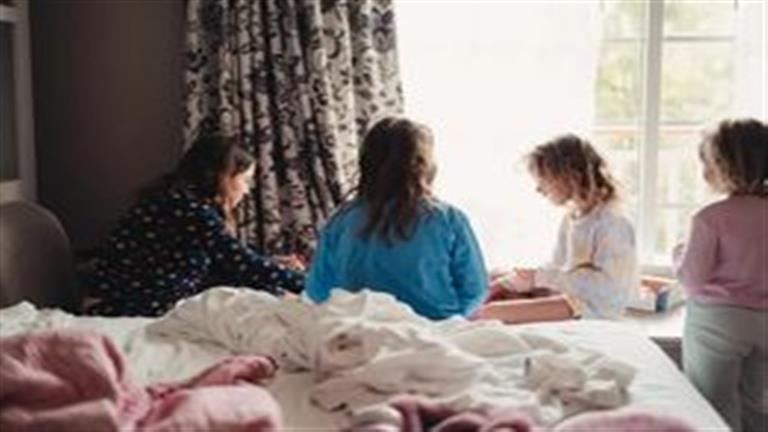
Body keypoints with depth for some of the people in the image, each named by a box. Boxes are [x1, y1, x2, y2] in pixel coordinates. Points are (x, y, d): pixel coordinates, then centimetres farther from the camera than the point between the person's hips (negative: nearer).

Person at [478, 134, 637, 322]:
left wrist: (541, 277, -22)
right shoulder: (571, 218, 11)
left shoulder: (611, 222, -16)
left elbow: (606, 284, -23)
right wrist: (503, 283, 6)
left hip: (594, 307, -10)